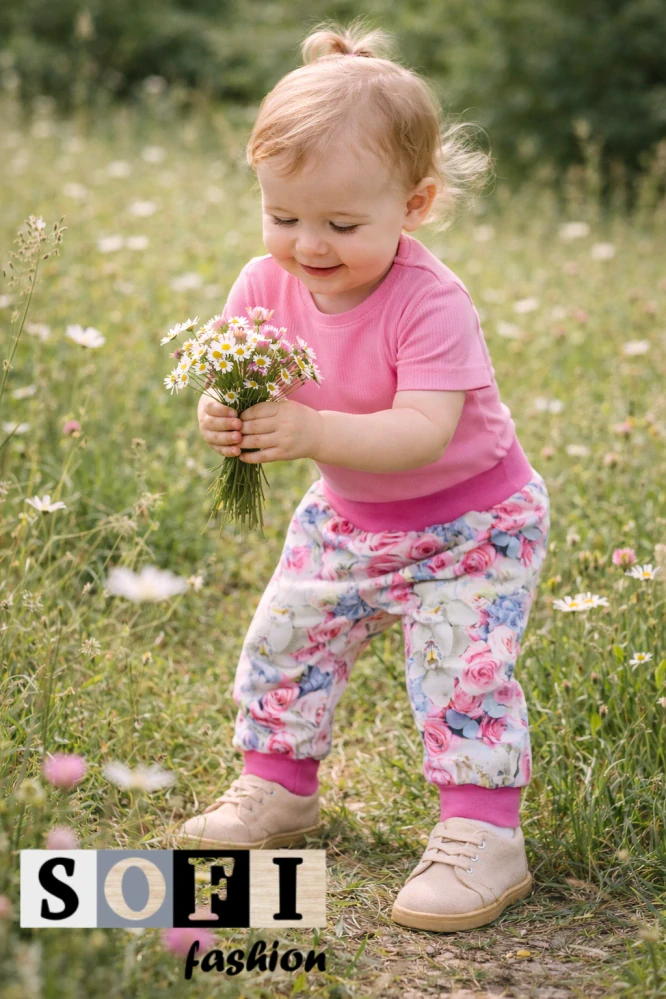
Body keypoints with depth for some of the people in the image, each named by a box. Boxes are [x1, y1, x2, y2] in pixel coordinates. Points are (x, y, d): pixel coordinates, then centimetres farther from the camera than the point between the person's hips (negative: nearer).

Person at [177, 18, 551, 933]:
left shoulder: (430, 302, -32)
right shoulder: (267, 285, -14)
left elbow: (424, 431, -41)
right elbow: (232, 383, -11)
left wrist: (312, 432, -54)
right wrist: (225, 418, -37)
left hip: (470, 522, -6)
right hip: (348, 516, 6)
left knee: (465, 668, -14)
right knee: (284, 640, 10)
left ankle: (484, 838, -2)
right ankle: (276, 788, 31)